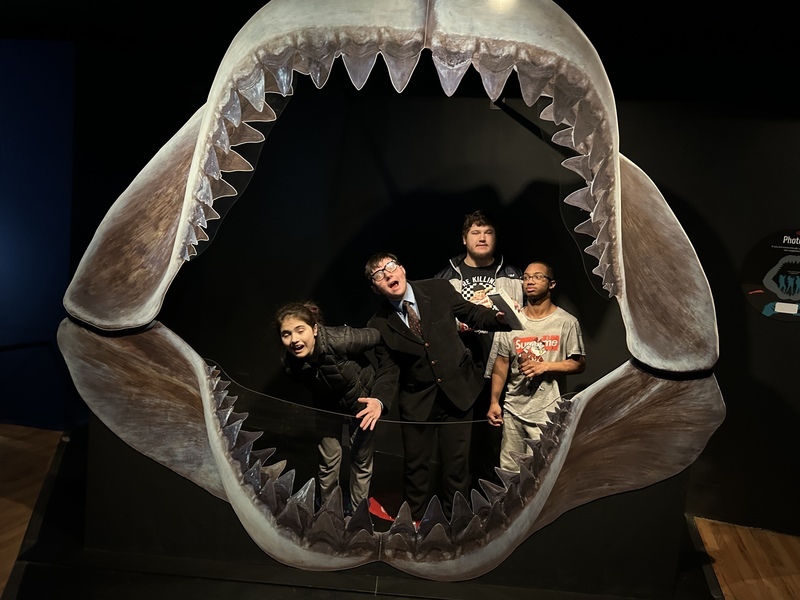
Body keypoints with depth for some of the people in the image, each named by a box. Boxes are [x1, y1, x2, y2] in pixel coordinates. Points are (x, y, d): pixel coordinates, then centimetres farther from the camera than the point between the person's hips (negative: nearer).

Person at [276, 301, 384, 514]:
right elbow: (306, 386, -2)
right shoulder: (291, 364, -24)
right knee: (329, 461, 6)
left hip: (361, 396, -2)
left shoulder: (340, 340, -38)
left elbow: (379, 337, -24)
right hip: (329, 404, 2)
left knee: (361, 459, 10)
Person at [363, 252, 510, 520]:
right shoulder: (379, 325, -10)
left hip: (457, 390, 1)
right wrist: (379, 401, -25)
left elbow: (473, 313, 3)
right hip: (417, 400, 0)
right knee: (415, 463, 13)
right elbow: (388, 371, -7)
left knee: (457, 460, 11)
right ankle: (414, 521, 37)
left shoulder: (439, 290, -9)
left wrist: (500, 317, -17)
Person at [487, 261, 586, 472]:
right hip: (513, 409, 4)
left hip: (548, 413, -3)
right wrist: (494, 402, 5)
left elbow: (579, 364, -1)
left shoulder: (567, 322, -3)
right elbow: (501, 363, 9)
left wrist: (545, 366, -15)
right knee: (508, 471, 10)